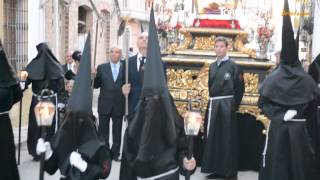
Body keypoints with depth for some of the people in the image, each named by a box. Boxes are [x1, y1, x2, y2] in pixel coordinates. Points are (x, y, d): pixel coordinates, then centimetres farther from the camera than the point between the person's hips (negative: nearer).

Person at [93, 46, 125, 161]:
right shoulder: (101, 68, 5)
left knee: (117, 131, 8)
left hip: (119, 105, 0)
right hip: (104, 104, 1)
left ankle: (115, 153, 19)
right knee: (103, 130, 7)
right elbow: (96, 85, 1)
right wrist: (93, 76, -15)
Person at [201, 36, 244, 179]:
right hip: (213, 105, 6)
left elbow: (240, 88, -6)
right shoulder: (212, 66, 12)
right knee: (213, 137, 7)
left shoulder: (233, 66, -5)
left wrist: (234, 106, -8)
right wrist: (212, 103, 9)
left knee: (227, 138, -2)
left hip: (227, 105, -6)